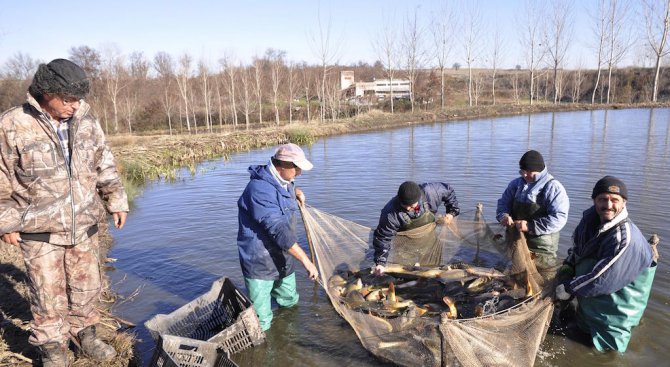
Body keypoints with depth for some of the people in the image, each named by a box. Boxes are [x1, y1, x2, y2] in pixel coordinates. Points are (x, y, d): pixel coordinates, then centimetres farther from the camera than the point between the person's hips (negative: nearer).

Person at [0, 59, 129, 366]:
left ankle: (85, 334, 35)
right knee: (48, 293, 6)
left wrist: (116, 200, 3)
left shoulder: (85, 120, -1)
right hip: (39, 230, -3)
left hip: (83, 225, 4)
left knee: (86, 285, 15)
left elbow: (104, 165, 7)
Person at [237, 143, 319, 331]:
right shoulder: (260, 190, -27)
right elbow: (279, 230, -33)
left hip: (282, 259, 9)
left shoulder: (282, 181, 5)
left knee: (290, 300, 26)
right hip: (259, 263, -9)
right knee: (261, 324, -3)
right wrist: (306, 260, -32)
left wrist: (296, 191, 13)